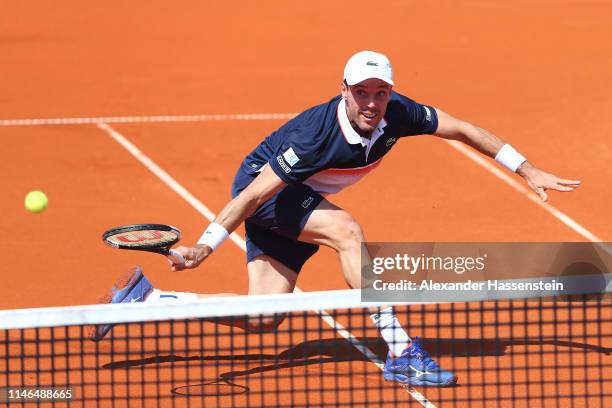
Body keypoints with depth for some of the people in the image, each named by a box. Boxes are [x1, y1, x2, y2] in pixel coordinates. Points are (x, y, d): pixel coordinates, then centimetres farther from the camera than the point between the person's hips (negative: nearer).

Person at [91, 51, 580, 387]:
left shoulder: (396, 113, -19)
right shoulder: (318, 135, -35)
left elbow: (462, 129, -6)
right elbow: (255, 195, -30)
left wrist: (527, 170, -7)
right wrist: (206, 245, -29)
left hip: (294, 200, 7)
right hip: (259, 186, -7)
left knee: (262, 320, 1)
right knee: (346, 229, -32)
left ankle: (145, 297, 13)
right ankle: (400, 351, -33)